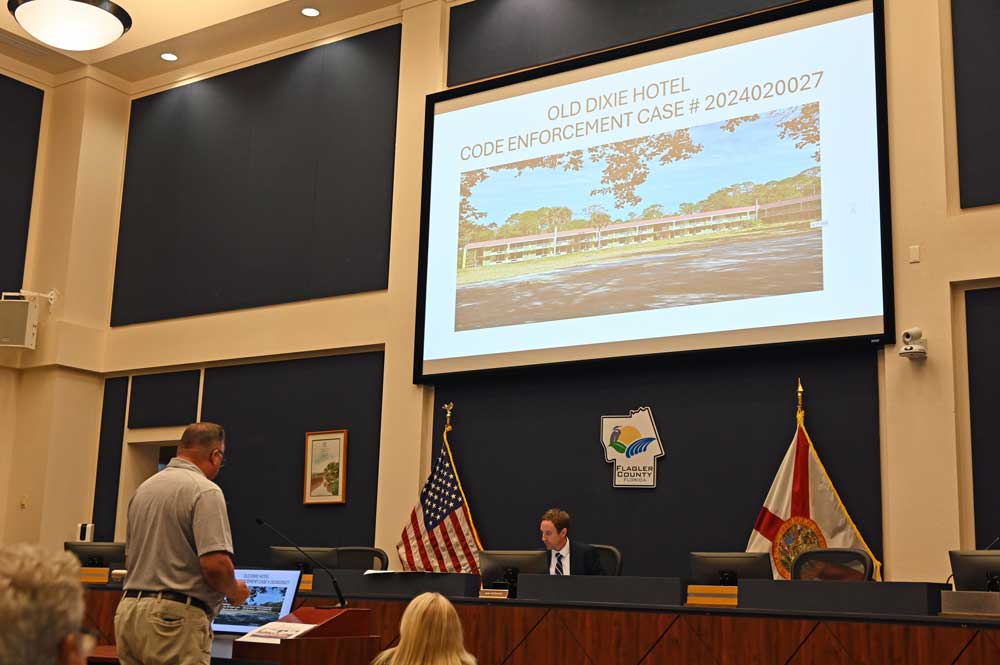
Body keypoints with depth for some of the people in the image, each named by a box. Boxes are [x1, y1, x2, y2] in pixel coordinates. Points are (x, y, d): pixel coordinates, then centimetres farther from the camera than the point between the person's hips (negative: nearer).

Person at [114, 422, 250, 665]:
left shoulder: (144, 488, 15)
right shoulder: (204, 490, -11)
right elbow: (215, 564, -20)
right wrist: (234, 591, -1)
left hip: (129, 610, 8)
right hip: (174, 617, -8)